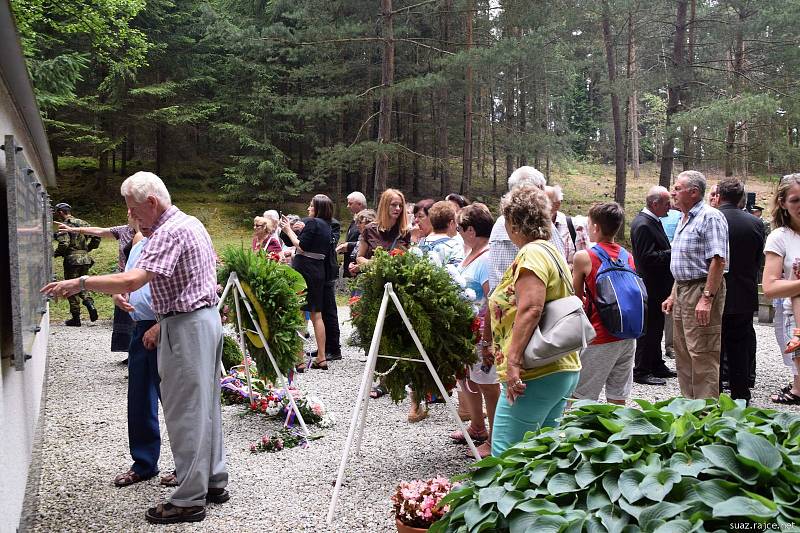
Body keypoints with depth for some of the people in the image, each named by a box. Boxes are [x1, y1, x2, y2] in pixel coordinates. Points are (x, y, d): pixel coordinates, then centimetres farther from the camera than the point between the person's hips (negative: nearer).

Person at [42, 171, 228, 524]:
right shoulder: (192, 223, 13)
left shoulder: (168, 233, -18)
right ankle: (214, 482, 25)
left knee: (184, 412, -4)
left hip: (185, 326, -10)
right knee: (206, 405, 16)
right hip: (207, 317, 10)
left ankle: (189, 500, 4)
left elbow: (132, 281, -29)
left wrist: (80, 283, -21)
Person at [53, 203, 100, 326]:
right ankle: (90, 303, -5)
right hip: (85, 258, 6)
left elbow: (64, 244, -19)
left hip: (72, 259, -6)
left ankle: (76, 318, 6)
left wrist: (55, 253, -2)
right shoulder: (82, 223, 11)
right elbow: (96, 236, 7)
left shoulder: (64, 225, -8)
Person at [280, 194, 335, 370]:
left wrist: (289, 231, -3)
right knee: (316, 315, 13)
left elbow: (301, 247, -16)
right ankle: (321, 358, 16)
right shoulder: (326, 225, 15)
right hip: (319, 271, 9)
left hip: (304, 270, -9)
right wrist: (291, 230, 18)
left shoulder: (312, 222, -10)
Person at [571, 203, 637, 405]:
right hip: (628, 338, 6)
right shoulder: (628, 257, 7)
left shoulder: (584, 257, -10)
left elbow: (576, 299, 0)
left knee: (580, 401, 3)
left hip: (600, 340, -6)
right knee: (618, 400, 13)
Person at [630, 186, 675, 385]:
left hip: (658, 286, 10)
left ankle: (656, 365, 30)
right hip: (649, 286, -10)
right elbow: (648, 257, -25)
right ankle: (641, 371, 5)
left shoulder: (653, 221, 13)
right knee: (648, 328, -3)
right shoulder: (642, 225, -19)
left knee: (656, 326, 18)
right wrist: (674, 253, -20)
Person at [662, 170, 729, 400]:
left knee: (702, 355, -7)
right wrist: (673, 295, 19)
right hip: (682, 289, 10)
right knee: (683, 353, 14)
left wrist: (707, 298, -25)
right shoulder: (685, 219, 18)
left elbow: (718, 260, -21)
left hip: (702, 290, -10)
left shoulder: (710, 217, -13)